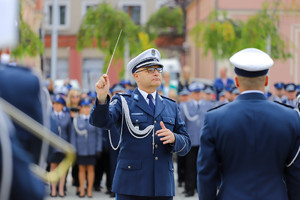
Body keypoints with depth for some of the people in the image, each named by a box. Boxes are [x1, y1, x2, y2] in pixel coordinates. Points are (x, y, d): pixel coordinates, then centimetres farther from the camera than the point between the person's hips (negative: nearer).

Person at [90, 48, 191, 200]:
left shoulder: (171, 106, 15)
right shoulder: (123, 102, 4)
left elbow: (186, 145, 12)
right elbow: (100, 121, -14)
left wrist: (173, 138, -11)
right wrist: (102, 97, -33)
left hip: (163, 187, 4)